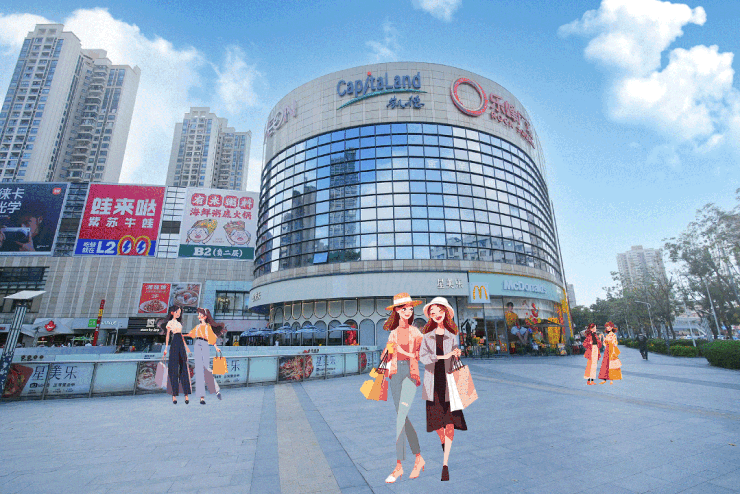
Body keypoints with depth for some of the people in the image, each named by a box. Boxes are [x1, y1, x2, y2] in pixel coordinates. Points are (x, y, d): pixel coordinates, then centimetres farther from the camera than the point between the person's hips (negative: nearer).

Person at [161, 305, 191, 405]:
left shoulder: (179, 323, 22)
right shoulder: (170, 323, 4)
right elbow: (167, 336, -1)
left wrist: (186, 346, 22)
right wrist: (166, 348, -8)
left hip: (181, 345, 6)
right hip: (174, 345, -6)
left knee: (183, 368, 1)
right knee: (174, 368, -5)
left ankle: (186, 394, 1)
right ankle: (174, 395, -1)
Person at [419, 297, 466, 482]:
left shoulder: (452, 335, 2)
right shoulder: (426, 335, 2)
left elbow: (456, 360, 3)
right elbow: (422, 357, -9)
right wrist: (443, 356, -20)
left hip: (448, 380, -1)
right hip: (432, 380, 1)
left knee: (450, 422, -4)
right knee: (436, 419, 12)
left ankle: (445, 464, 7)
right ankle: (444, 444, 42)